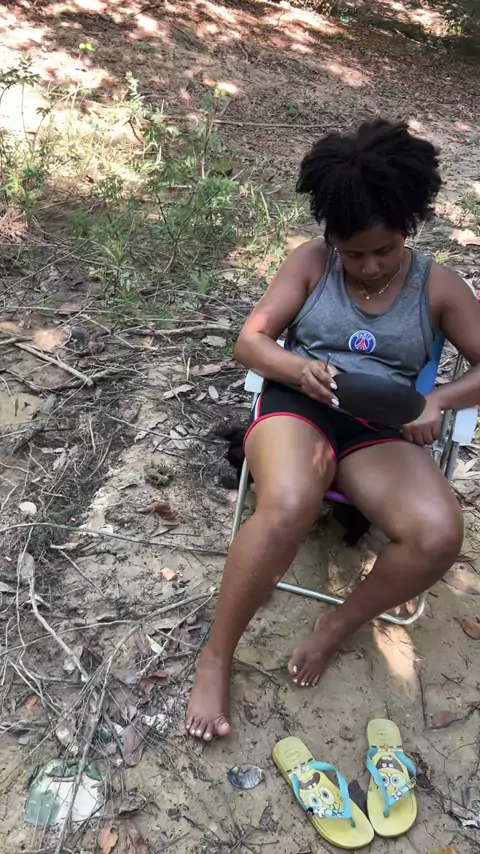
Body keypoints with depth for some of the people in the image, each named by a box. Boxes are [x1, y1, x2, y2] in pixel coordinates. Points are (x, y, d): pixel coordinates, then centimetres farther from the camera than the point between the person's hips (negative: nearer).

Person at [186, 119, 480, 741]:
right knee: (287, 509, -37)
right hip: (298, 404, -2)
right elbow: (250, 341, 2)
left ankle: (338, 626, 1)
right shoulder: (310, 263, 6)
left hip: (381, 430, 2)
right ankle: (216, 656, -13)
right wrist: (296, 368, -20)